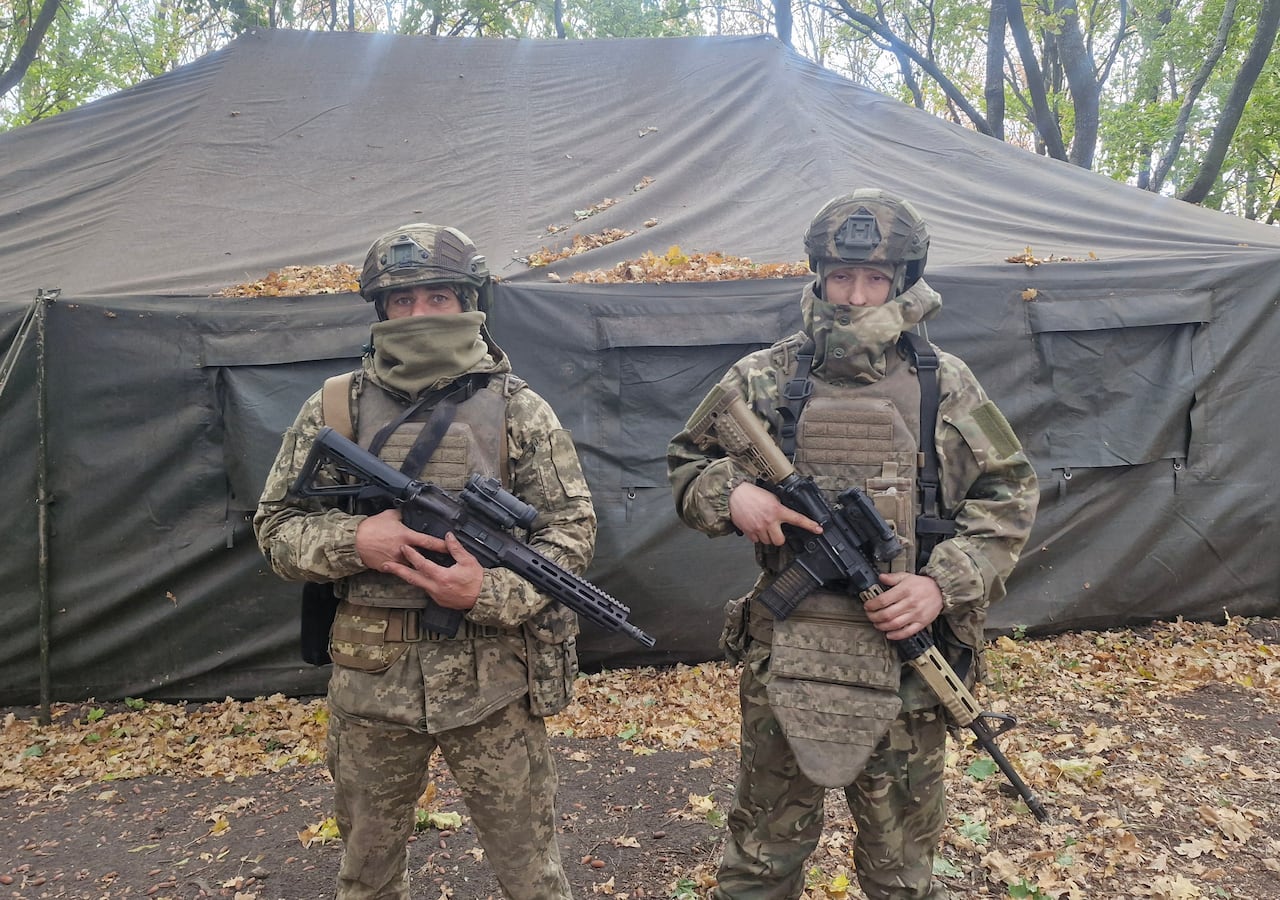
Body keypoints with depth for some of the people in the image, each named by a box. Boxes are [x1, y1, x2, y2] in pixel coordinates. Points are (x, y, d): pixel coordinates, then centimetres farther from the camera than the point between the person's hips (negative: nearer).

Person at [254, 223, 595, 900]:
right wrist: (353, 540, -17)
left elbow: (571, 528, -3)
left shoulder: (518, 411, -3)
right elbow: (275, 527, 3)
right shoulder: (334, 409, 1)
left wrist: (491, 594, -19)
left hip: (493, 677, -1)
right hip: (370, 677, 2)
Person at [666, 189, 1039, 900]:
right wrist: (730, 494, -14)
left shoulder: (944, 385, 1)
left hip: (904, 661, 0)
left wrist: (944, 585, -10)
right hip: (782, 661, 0)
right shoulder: (764, 379, 1)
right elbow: (684, 465, 9)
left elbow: (1008, 494, 4)